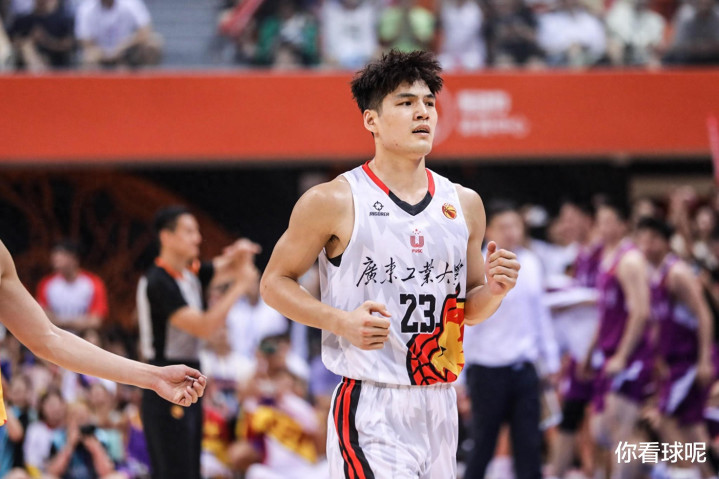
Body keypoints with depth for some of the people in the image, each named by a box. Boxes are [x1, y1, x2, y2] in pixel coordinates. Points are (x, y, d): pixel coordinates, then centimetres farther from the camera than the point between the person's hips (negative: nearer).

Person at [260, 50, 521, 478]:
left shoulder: (464, 204, 12)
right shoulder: (333, 202, -4)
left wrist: (493, 290, -3)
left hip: (440, 407, 6)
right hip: (372, 410, -6)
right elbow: (275, 282, 2)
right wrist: (341, 322, -14)